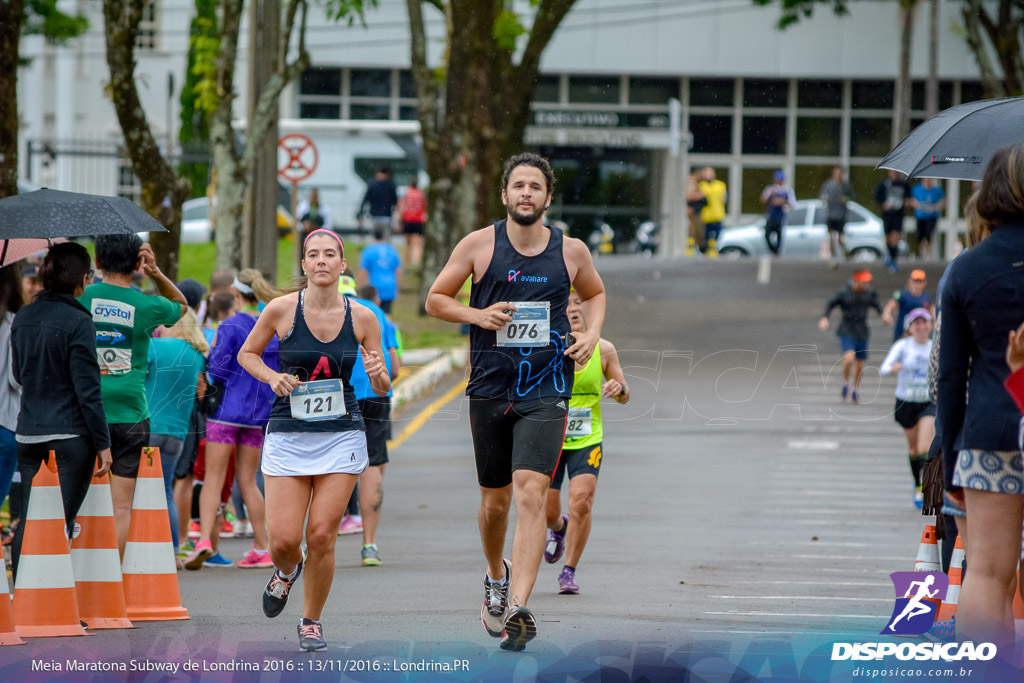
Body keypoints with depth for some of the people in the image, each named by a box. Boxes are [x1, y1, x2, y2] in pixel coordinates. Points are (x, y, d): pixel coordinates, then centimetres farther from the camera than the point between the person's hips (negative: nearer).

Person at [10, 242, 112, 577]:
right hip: (70, 436, -6)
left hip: (28, 436, 6)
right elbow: (88, 390, -13)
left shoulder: (22, 319, 7)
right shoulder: (78, 322, -13)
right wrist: (103, 444, -8)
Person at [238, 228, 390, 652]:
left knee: (321, 535, -6)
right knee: (283, 540, -6)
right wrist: (272, 377, -7)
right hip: (288, 437, 0)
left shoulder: (362, 318, -1)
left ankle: (312, 621, 16)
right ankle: (287, 570, 32)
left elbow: (383, 390, 7)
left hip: (341, 436, 0)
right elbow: (247, 354, 12)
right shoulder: (282, 310, -4)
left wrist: (377, 374, -16)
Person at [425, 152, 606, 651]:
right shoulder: (478, 245, 0)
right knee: (494, 499, 12)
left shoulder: (571, 251, 3)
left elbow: (596, 293, 23)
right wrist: (478, 315, -11)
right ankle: (496, 577, 42)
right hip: (490, 387, 1)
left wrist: (592, 334, 4)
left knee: (530, 493, -17)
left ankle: (518, 608, -25)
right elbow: (435, 299, 8)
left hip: (546, 390, -1)